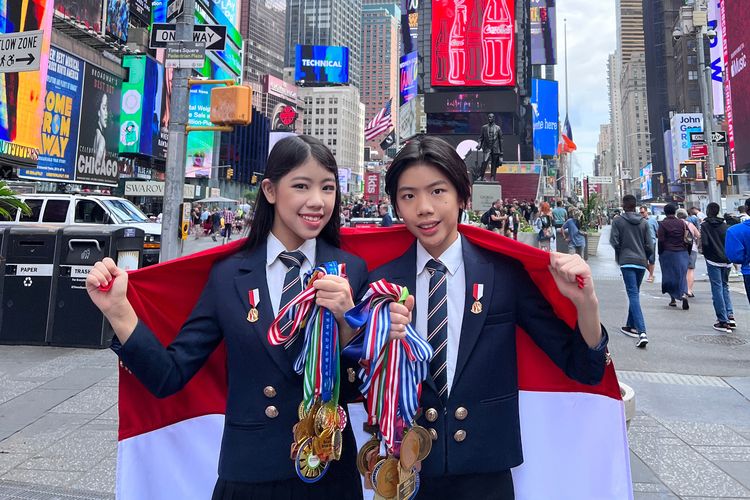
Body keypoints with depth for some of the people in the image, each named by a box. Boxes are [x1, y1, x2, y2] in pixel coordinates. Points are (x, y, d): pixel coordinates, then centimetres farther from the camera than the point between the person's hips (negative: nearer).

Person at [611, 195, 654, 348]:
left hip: (627, 262, -4)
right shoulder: (644, 222, 7)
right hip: (641, 262, 5)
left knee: (633, 295, -10)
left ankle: (642, 332, -23)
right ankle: (631, 326, 31)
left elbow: (614, 241, -7)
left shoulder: (618, 221, -3)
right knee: (635, 293, 20)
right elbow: (650, 245, 4)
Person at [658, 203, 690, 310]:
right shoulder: (682, 223, 4)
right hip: (682, 253, 3)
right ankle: (684, 294, -16)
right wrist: (687, 251, 9)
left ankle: (673, 299, 12)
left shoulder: (662, 224, -6)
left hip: (668, 253, -3)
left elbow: (661, 240, -10)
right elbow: (687, 238, 1)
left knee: (669, 276, 8)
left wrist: (660, 253, -1)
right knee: (681, 274, 7)